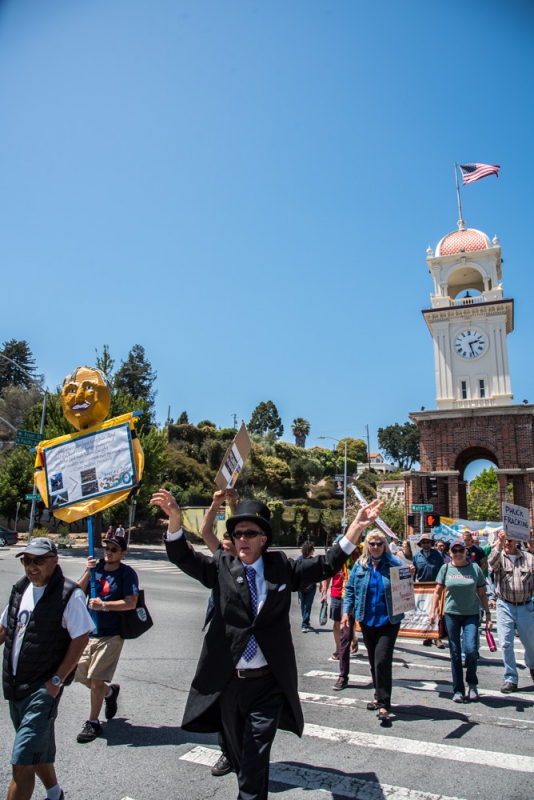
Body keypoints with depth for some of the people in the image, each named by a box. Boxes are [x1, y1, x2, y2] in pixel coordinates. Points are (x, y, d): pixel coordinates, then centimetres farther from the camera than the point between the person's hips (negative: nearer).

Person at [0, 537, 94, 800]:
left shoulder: (69, 594, -17)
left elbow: (81, 638, -16)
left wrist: (57, 681, -15)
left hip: (43, 688, -7)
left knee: (22, 763, -8)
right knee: (38, 751, 23)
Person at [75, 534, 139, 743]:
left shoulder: (127, 574, -10)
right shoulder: (96, 567, 4)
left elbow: (131, 602, -19)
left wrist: (104, 605, -24)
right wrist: (88, 573, -15)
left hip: (111, 635, -6)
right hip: (88, 631, 6)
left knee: (96, 679, -3)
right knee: (81, 675, 14)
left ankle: (93, 723, 17)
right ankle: (110, 691, 41)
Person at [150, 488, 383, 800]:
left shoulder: (282, 567, -2)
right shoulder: (221, 567, -2)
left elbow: (327, 564, -2)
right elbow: (183, 557, -12)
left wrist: (358, 526, -13)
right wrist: (175, 517, -31)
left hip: (268, 683, -2)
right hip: (227, 681, 2)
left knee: (256, 759, -4)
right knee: (239, 755, 21)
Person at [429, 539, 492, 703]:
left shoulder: (475, 568, -1)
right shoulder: (446, 568, 1)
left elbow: (482, 593, 5)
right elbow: (438, 591, 5)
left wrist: (487, 613, 1)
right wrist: (433, 611, 0)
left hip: (471, 614, -1)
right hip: (451, 614, 1)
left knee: (471, 649, -11)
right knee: (455, 653, 5)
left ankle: (472, 683, 16)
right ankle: (458, 690, 18)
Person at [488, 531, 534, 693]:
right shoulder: (499, 556, -3)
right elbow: (492, 562, -26)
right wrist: (499, 543, -39)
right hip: (505, 607, -1)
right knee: (506, 643, -1)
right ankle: (510, 679, 12)